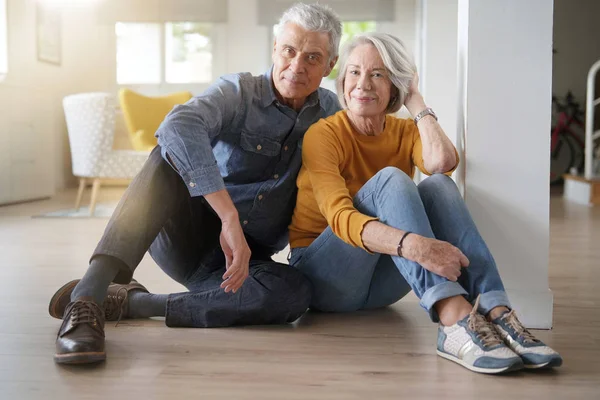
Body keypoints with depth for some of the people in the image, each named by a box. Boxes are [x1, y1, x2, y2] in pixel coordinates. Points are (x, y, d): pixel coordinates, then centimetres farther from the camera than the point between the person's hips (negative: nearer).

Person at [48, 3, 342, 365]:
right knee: (173, 153, -32)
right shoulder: (238, 92, -8)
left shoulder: (329, 111, 7)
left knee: (295, 293, -31)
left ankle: (132, 301, -24)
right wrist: (229, 217, -40)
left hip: (245, 257, 3)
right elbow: (179, 126, -32)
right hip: (187, 236, -3)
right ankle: (87, 298, -43)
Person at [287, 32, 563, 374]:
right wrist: (413, 245, -44)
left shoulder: (405, 132, 4)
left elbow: (443, 161, -21)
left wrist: (416, 101, -8)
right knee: (389, 179, -29)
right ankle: (455, 320, -47)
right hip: (323, 276, -4)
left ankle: (497, 312, -38)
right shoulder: (324, 135, -11)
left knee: (438, 184, -22)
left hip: (382, 284, 4)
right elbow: (340, 217, -28)